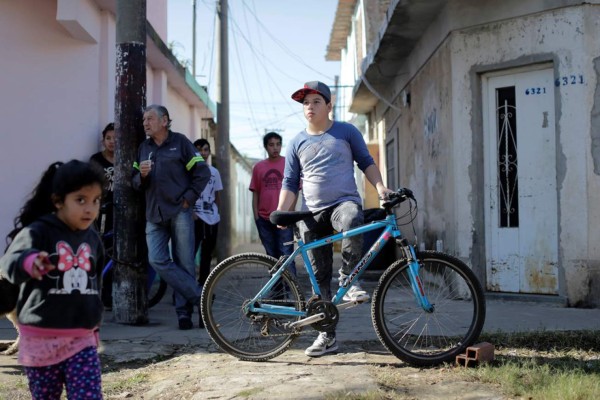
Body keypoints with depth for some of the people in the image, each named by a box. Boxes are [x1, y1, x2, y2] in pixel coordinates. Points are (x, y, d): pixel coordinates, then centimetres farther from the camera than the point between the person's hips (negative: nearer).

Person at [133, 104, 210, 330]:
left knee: (185, 263, -2)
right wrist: (142, 175, -4)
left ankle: (184, 311, 8)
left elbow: (202, 172, 0)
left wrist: (189, 198, -6)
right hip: (154, 214, 4)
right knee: (157, 260, -11)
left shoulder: (180, 142, 3)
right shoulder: (143, 148, 16)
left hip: (179, 212, -4)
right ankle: (198, 296, -4)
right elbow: (136, 183, 18)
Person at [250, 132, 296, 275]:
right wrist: (256, 217, 4)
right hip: (264, 219, 3)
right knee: (272, 256, 11)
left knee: (286, 255, -6)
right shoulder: (258, 167, 8)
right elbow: (255, 193, 10)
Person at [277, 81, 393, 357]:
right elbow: (290, 183, 12)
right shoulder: (297, 143, 11)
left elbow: (366, 162, 12)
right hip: (312, 215, 3)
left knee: (352, 220, -41)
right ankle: (327, 335, 11)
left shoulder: (346, 132, 7)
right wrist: (280, 214, 0)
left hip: (344, 202, -2)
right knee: (320, 277, 3)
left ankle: (349, 280, -23)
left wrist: (380, 187, -4)